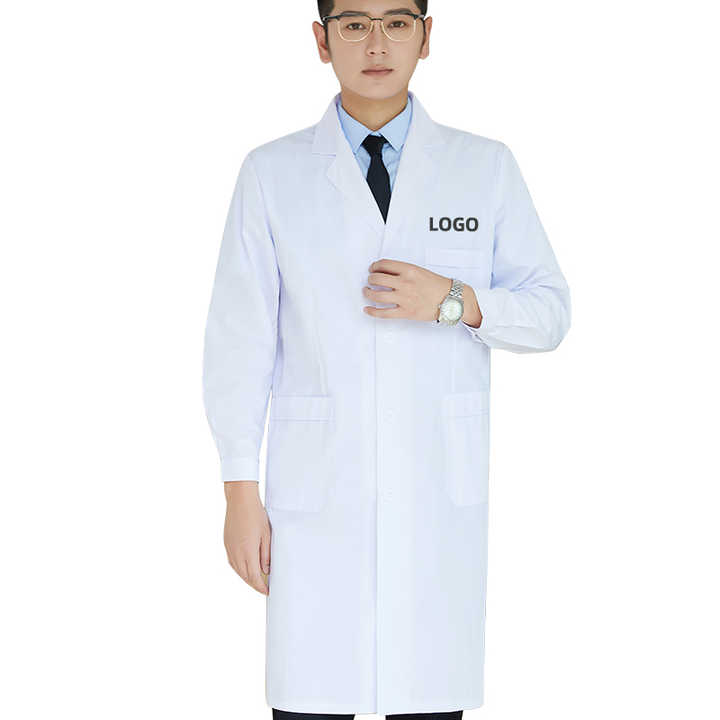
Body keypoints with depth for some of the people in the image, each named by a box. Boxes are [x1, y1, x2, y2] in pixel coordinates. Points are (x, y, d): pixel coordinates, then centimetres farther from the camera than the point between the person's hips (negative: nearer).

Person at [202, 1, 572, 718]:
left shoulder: (486, 167, 6)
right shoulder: (272, 173, 4)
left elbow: (549, 312, 9)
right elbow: (239, 336, 3)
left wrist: (454, 301, -11)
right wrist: (240, 493, -1)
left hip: (440, 494, 1)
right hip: (317, 492, 0)